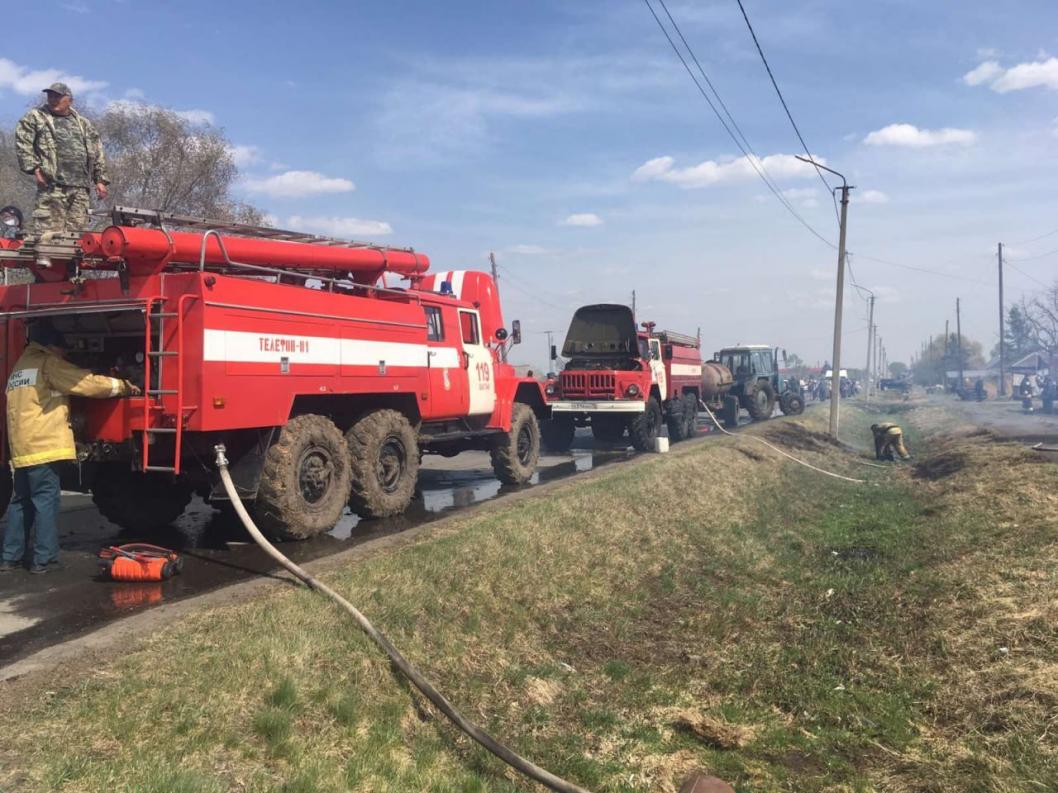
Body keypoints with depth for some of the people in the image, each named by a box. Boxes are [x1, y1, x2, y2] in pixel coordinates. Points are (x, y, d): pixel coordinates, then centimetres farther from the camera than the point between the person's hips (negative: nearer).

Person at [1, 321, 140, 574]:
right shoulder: (48, 363, -4)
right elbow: (87, 383, -5)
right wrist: (123, 386, 5)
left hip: (21, 448, 9)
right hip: (43, 446, -9)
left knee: (21, 502, 14)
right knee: (45, 501, -5)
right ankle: (43, 559, -4)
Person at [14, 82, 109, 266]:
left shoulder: (83, 124, 23)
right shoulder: (35, 117, 12)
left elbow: (97, 153, 22)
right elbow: (22, 143, 3)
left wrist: (100, 179, 13)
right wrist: (33, 167, -8)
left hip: (81, 185, 4)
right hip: (53, 182, -4)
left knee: (77, 227, 1)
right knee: (49, 224, -13)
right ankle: (43, 255, -15)